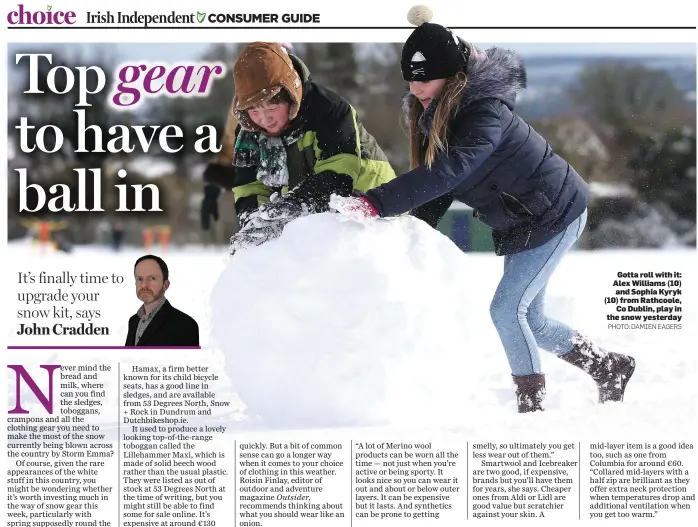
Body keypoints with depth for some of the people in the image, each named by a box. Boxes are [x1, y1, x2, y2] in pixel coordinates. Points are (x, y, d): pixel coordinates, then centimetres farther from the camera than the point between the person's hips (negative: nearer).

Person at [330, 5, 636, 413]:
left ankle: (533, 407, -2)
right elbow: (439, 189, 3)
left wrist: (376, 203, -52)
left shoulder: (486, 112, -29)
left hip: (555, 214, -10)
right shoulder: (438, 116, 0)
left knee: (507, 308, -14)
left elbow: (447, 171, -44)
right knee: (527, 318, 13)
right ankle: (609, 367, 31)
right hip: (518, 223, 10)